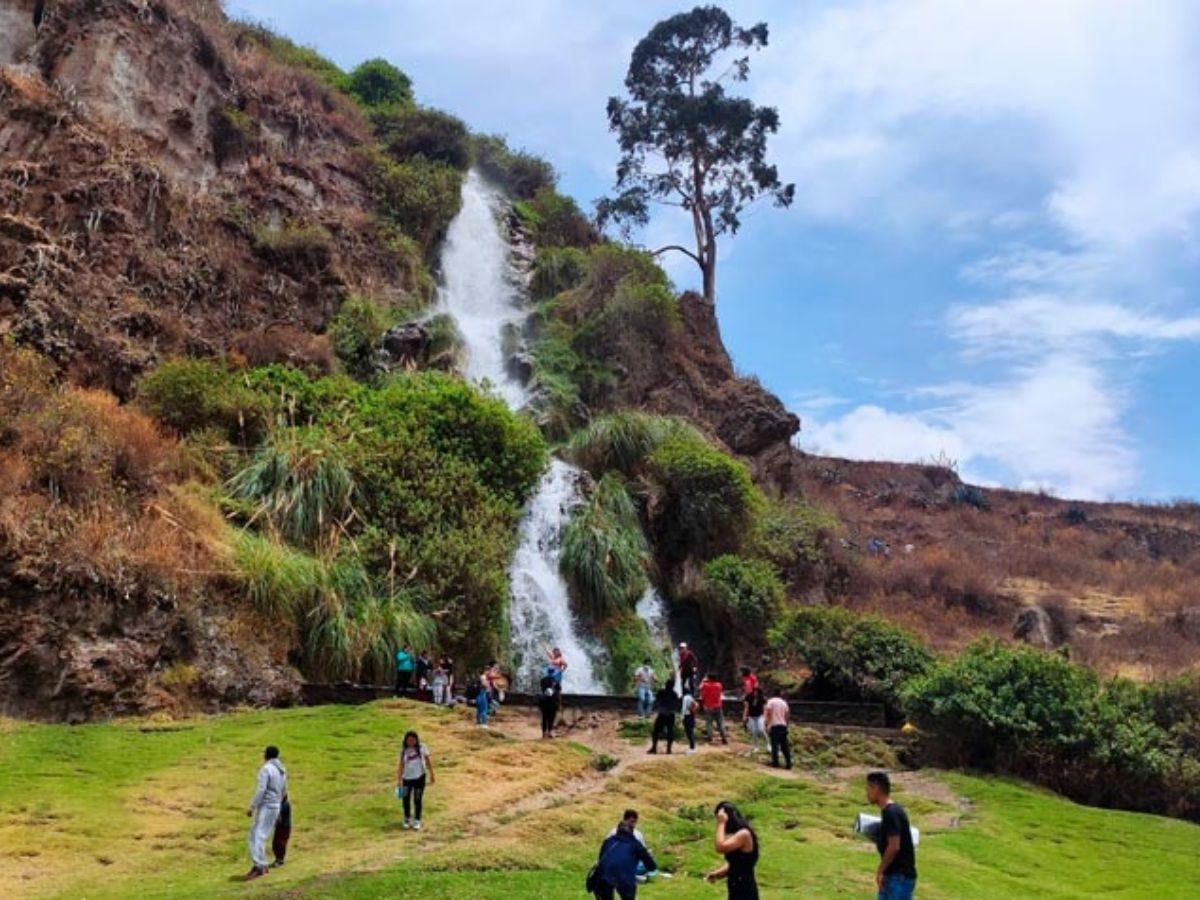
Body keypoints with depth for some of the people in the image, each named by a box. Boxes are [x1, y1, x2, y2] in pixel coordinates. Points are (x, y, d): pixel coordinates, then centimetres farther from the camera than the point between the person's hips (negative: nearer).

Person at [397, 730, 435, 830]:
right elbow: (401, 765, 2)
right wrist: (398, 780, -1)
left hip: (419, 777, -1)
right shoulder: (404, 750, -2)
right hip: (407, 778, 2)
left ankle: (417, 821, 19)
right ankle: (407, 819, 26)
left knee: (418, 800, 3)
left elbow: (428, 760, 3)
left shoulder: (422, 747, -6)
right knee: (405, 799, 3)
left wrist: (432, 774, 4)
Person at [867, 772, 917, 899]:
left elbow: (894, 847, -23)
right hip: (892, 874, 10)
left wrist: (880, 871, -15)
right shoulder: (889, 811, 11)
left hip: (901, 876, -10)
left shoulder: (891, 812, -19)